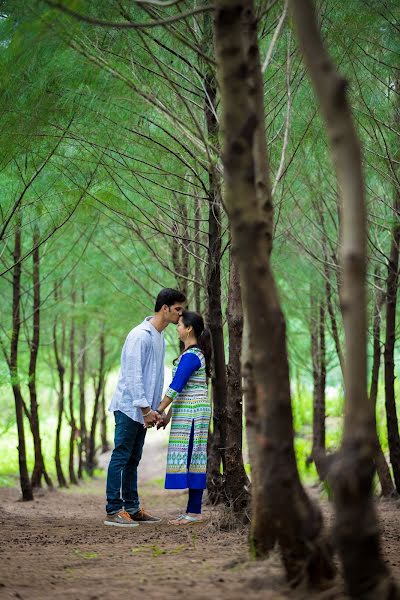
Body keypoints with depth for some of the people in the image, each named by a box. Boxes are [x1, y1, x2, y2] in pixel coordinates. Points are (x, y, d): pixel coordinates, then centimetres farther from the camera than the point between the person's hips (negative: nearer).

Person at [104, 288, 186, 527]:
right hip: (129, 407, -9)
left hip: (142, 410, 9)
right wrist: (145, 408, -19)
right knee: (121, 458, -7)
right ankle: (114, 510, -7)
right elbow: (133, 374, -19)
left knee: (133, 460, 11)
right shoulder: (140, 335, -15)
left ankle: (132, 508, 15)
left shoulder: (160, 338, 14)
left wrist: (154, 409, 14)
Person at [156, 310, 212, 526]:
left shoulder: (190, 356, -15)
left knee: (189, 458, -8)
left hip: (191, 412, -10)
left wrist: (158, 411, -16)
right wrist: (169, 414, 20)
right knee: (193, 460, 9)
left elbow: (175, 387, -19)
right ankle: (193, 511, 11)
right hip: (188, 412, 10)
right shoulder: (196, 354, 16)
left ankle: (194, 512, -8)